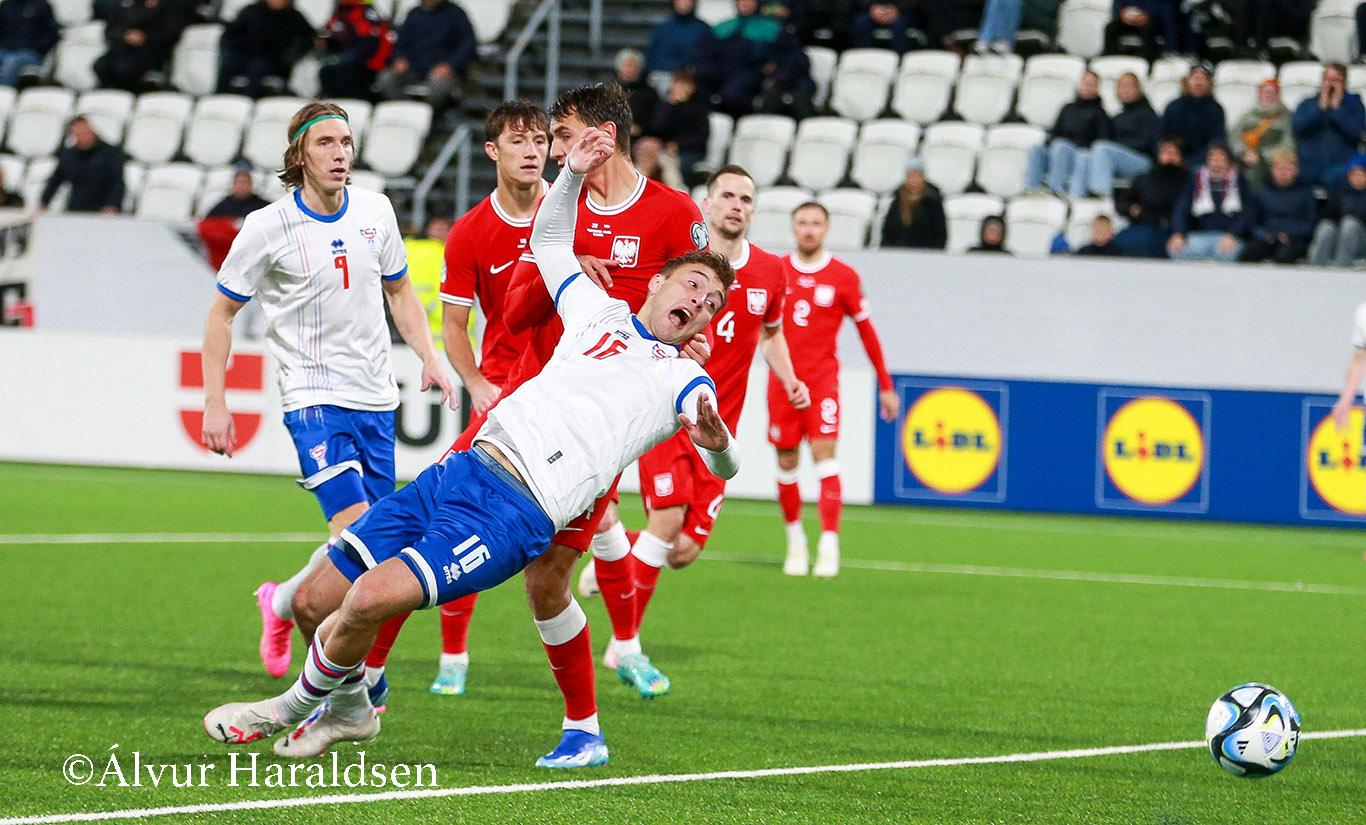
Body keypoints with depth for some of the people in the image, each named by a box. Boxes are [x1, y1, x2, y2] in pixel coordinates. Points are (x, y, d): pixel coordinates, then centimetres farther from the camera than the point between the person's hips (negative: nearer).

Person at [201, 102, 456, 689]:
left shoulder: (375, 211, 5)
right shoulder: (268, 228, -8)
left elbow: (399, 290, 20)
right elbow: (222, 312, 0)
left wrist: (429, 358, 6)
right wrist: (215, 404, -5)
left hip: (376, 398, 5)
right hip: (314, 398, -5)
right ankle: (285, 604, 8)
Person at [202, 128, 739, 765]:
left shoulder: (684, 379, 7)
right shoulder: (602, 313, 20)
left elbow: (722, 467, -8)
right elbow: (548, 237, 34)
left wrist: (715, 441, -32)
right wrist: (572, 174, 16)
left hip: (515, 515, -6)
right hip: (464, 469, 6)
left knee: (370, 599, -23)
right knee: (320, 598, 2)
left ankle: (293, 709, 3)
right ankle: (349, 707, 31)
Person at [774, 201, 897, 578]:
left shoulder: (843, 277, 1)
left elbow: (866, 331, 6)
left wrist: (885, 386, 7)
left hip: (822, 378, -2)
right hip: (782, 379, 2)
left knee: (824, 455, -13)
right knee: (786, 462, 2)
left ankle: (829, 547, -15)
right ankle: (795, 540, 17)